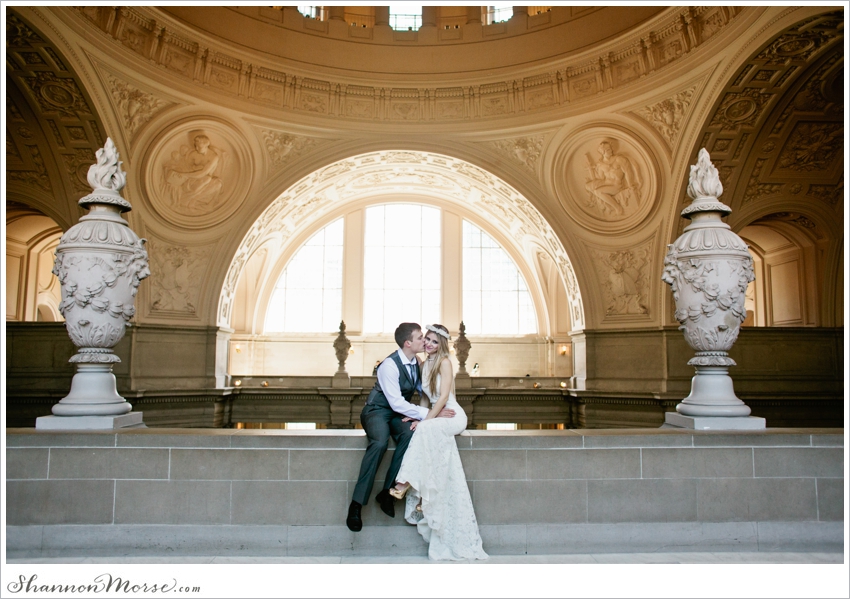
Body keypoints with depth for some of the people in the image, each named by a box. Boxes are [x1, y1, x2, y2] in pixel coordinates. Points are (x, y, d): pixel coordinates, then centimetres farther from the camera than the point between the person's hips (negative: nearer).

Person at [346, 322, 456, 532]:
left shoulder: (417, 363, 1)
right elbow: (397, 403, -25)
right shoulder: (389, 365, -21)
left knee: (409, 434, -30)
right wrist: (430, 414, -27)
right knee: (380, 442, -36)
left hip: (399, 412, 5)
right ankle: (357, 503, -24)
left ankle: (387, 492, -20)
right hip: (378, 410, -5)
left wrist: (417, 415, -13)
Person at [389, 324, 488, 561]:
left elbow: (443, 396, -15)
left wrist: (426, 419, -19)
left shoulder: (444, 362, -9)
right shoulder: (424, 364, 12)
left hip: (453, 417, -6)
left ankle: (408, 482, -28)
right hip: (437, 418, 6)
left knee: (425, 430, -31)